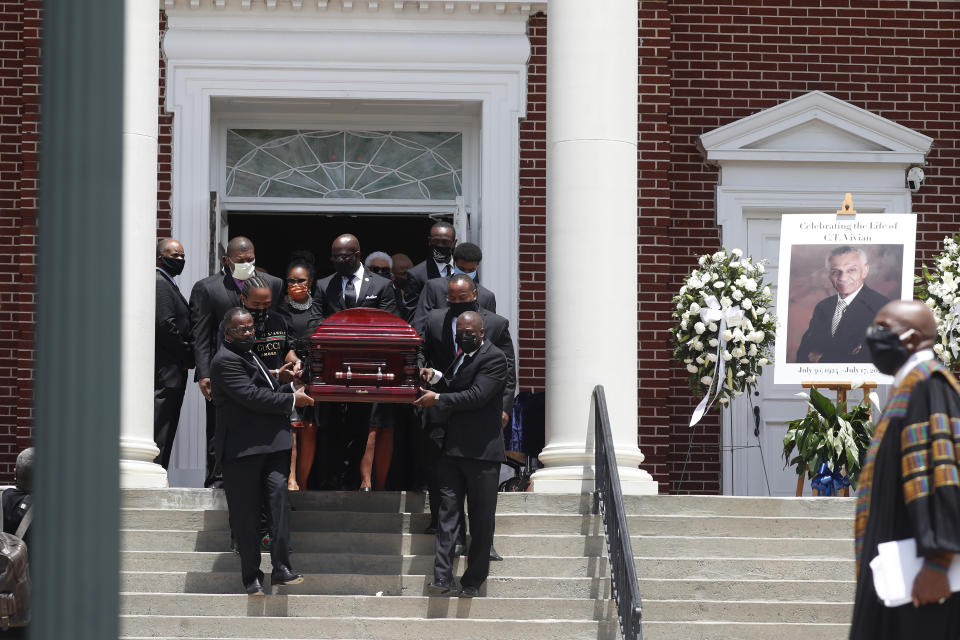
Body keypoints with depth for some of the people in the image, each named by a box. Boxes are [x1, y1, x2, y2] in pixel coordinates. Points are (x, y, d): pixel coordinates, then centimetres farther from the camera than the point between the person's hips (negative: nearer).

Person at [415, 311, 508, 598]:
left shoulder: (494, 358, -8)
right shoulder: (461, 356, 18)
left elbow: (476, 396, -18)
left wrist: (437, 399, -12)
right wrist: (435, 378, 5)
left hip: (481, 452, -7)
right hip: (452, 449, 7)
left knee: (481, 520, 2)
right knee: (447, 512, -1)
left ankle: (472, 582, 8)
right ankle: (442, 579, -5)